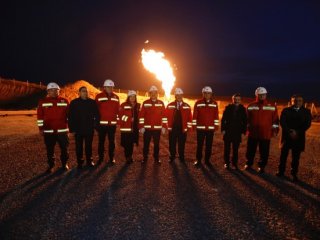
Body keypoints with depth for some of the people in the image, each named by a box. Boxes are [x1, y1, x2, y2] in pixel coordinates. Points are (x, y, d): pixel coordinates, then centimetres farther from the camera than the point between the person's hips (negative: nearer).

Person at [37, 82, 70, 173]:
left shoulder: (64, 101, 5)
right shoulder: (43, 102, 3)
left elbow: (69, 114, 9)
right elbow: (40, 116, 2)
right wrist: (41, 128, -3)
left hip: (62, 130, 0)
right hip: (48, 131, 0)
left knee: (64, 148, 7)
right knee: (50, 150, 8)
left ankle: (64, 164, 25)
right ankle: (51, 166, 23)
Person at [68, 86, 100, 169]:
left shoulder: (92, 102, 2)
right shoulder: (74, 103, -1)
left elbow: (96, 115, 6)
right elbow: (70, 117, -2)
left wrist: (96, 125, -1)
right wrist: (72, 128, -7)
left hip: (89, 129, 1)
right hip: (78, 129, -1)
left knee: (89, 146, 12)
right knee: (79, 146, 8)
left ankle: (89, 161, 25)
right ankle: (80, 162, 20)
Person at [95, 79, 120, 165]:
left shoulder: (116, 97, 8)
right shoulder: (99, 96, -2)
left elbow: (118, 109, 10)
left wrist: (117, 119, 4)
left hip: (112, 123, 2)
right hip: (102, 123, -2)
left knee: (112, 141, 9)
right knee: (101, 141, 8)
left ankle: (111, 158, 20)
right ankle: (100, 158, 20)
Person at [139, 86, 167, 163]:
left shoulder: (161, 103, 4)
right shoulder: (145, 103, 1)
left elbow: (164, 115, 4)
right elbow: (141, 115, -1)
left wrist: (164, 126, -1)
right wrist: (141, 126, -6)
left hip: (157, 128, 1)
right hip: (147, 128, 0)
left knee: (156, 144, 9)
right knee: (146, 144, 7)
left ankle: (156, 158, 22)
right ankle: (145, 158, 20)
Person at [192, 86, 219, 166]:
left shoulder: (214, 104, 6)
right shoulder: (198, 103, 0)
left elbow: (216, 116, 6)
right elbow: (195, 115, -1)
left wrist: (216, 126, 3)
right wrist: (194, 125, -3)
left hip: (211, 128, 2)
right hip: (200, 128, -2)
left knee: (209, 145, 8)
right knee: (199, 145, 5)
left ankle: (207, 160, 20)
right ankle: (198, 160, 16)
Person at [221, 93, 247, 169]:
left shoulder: (243, 109, 2)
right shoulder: (228, 108, -1)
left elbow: (245, 121, 6)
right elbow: (223, 119, -1)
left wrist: (244, 130, 1)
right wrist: (223, 129, -7)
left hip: (237, 132, 1)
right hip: (228, 131, 0)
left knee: (235, 149, 6)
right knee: (227, 148, 6)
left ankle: (235, 163, 17)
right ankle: (226, 163, 18)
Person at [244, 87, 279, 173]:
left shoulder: (272, 106, 2)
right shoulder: (250, 106, 5)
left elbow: (275, 119, 3)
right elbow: (247, 119, 10)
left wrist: (275, 129, -2)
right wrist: (246, 128, 7)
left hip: (265, 134, -1)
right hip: (253, 133, 1)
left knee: (264, 151, 5)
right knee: (250, 150, 11)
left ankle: (262, 166, 20)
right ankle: (249, 164, 28)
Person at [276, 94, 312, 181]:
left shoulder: (306, 111, 6)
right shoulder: (286, 110, 4)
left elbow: (307, 124, -3)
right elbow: (282, 122, -4)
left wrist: (297, 132, -15)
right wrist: (289, 132, -17)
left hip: (299, 137, 0)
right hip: (287, 136, 0)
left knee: (296, 157, 5)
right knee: (284, 155, 7)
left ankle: (294, 174, 16)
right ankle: (281, 171, 20)